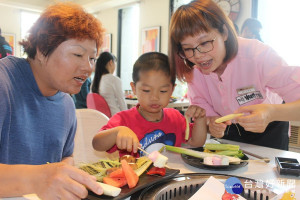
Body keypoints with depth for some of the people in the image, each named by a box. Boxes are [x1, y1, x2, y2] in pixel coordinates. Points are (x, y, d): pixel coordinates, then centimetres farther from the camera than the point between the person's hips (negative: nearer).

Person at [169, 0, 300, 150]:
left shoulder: (257, 54, -29)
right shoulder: (192, 70, -17)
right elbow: (203, 112, -10)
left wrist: (272, 113, -52)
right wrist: (211, 123, -32)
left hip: (268, 130, -2)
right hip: (227, 130, 3)